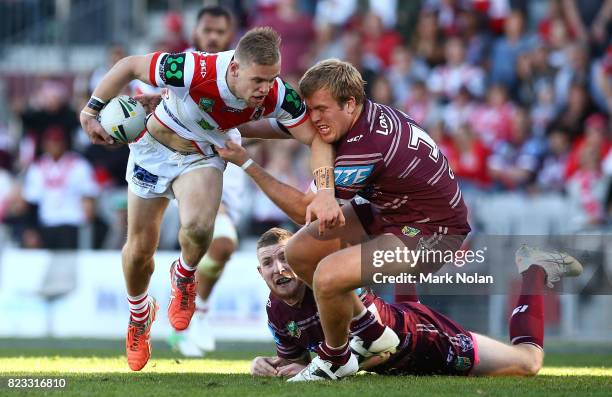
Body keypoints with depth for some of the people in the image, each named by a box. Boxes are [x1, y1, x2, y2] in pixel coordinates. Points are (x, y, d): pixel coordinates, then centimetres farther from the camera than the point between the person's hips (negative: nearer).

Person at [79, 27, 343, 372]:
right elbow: (130, 66, -23)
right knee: (140, 248, 7)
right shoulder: (193, 71, -37)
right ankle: (139, 314, 40)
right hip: (155, 147, -1)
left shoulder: (277, 95, -30)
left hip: (204, 157, 1)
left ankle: (185, 275, 8)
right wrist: (90, 111, -22)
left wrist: (326, 194, -36)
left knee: (198, 228, -29)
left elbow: (317, 139, -23)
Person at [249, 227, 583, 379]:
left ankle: (536, 272, 29)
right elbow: (294, 357, 1)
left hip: (426, 339, -6)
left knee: (528, 361, 8)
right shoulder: (276, 309, -15)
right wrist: (269, 364, -21)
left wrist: (324, 368, -43)